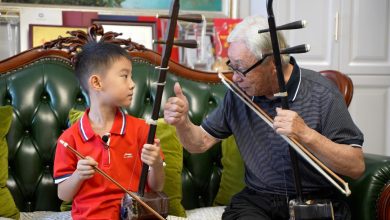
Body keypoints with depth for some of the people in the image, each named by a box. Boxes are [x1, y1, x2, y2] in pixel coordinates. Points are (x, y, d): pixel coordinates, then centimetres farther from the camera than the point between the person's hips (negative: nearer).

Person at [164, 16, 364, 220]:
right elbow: (201, 143, 10)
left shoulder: (321, 94, -10)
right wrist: (182, 122, -12)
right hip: (257, 201, 2)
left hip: (316, 201, -2)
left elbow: (356, 167, -13)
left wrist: (306, 134, -26)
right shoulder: (238, 93, 3)